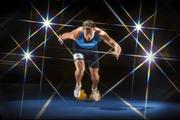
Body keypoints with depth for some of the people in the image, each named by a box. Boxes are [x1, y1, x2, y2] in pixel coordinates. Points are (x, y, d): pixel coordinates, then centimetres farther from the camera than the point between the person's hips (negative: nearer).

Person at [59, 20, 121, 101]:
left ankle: (94, 90, 41)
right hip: (79, 49, -1)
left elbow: (115, 45, -45)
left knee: (95, 73, 6)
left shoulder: (100, 34, -40)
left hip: (92, 50, 1)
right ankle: (78, 86, 11)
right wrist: (61, 39, -35)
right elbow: (65, 35, -16)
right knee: (80, 68, -23)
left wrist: (117, 51, -64)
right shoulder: (77, 33, -39)